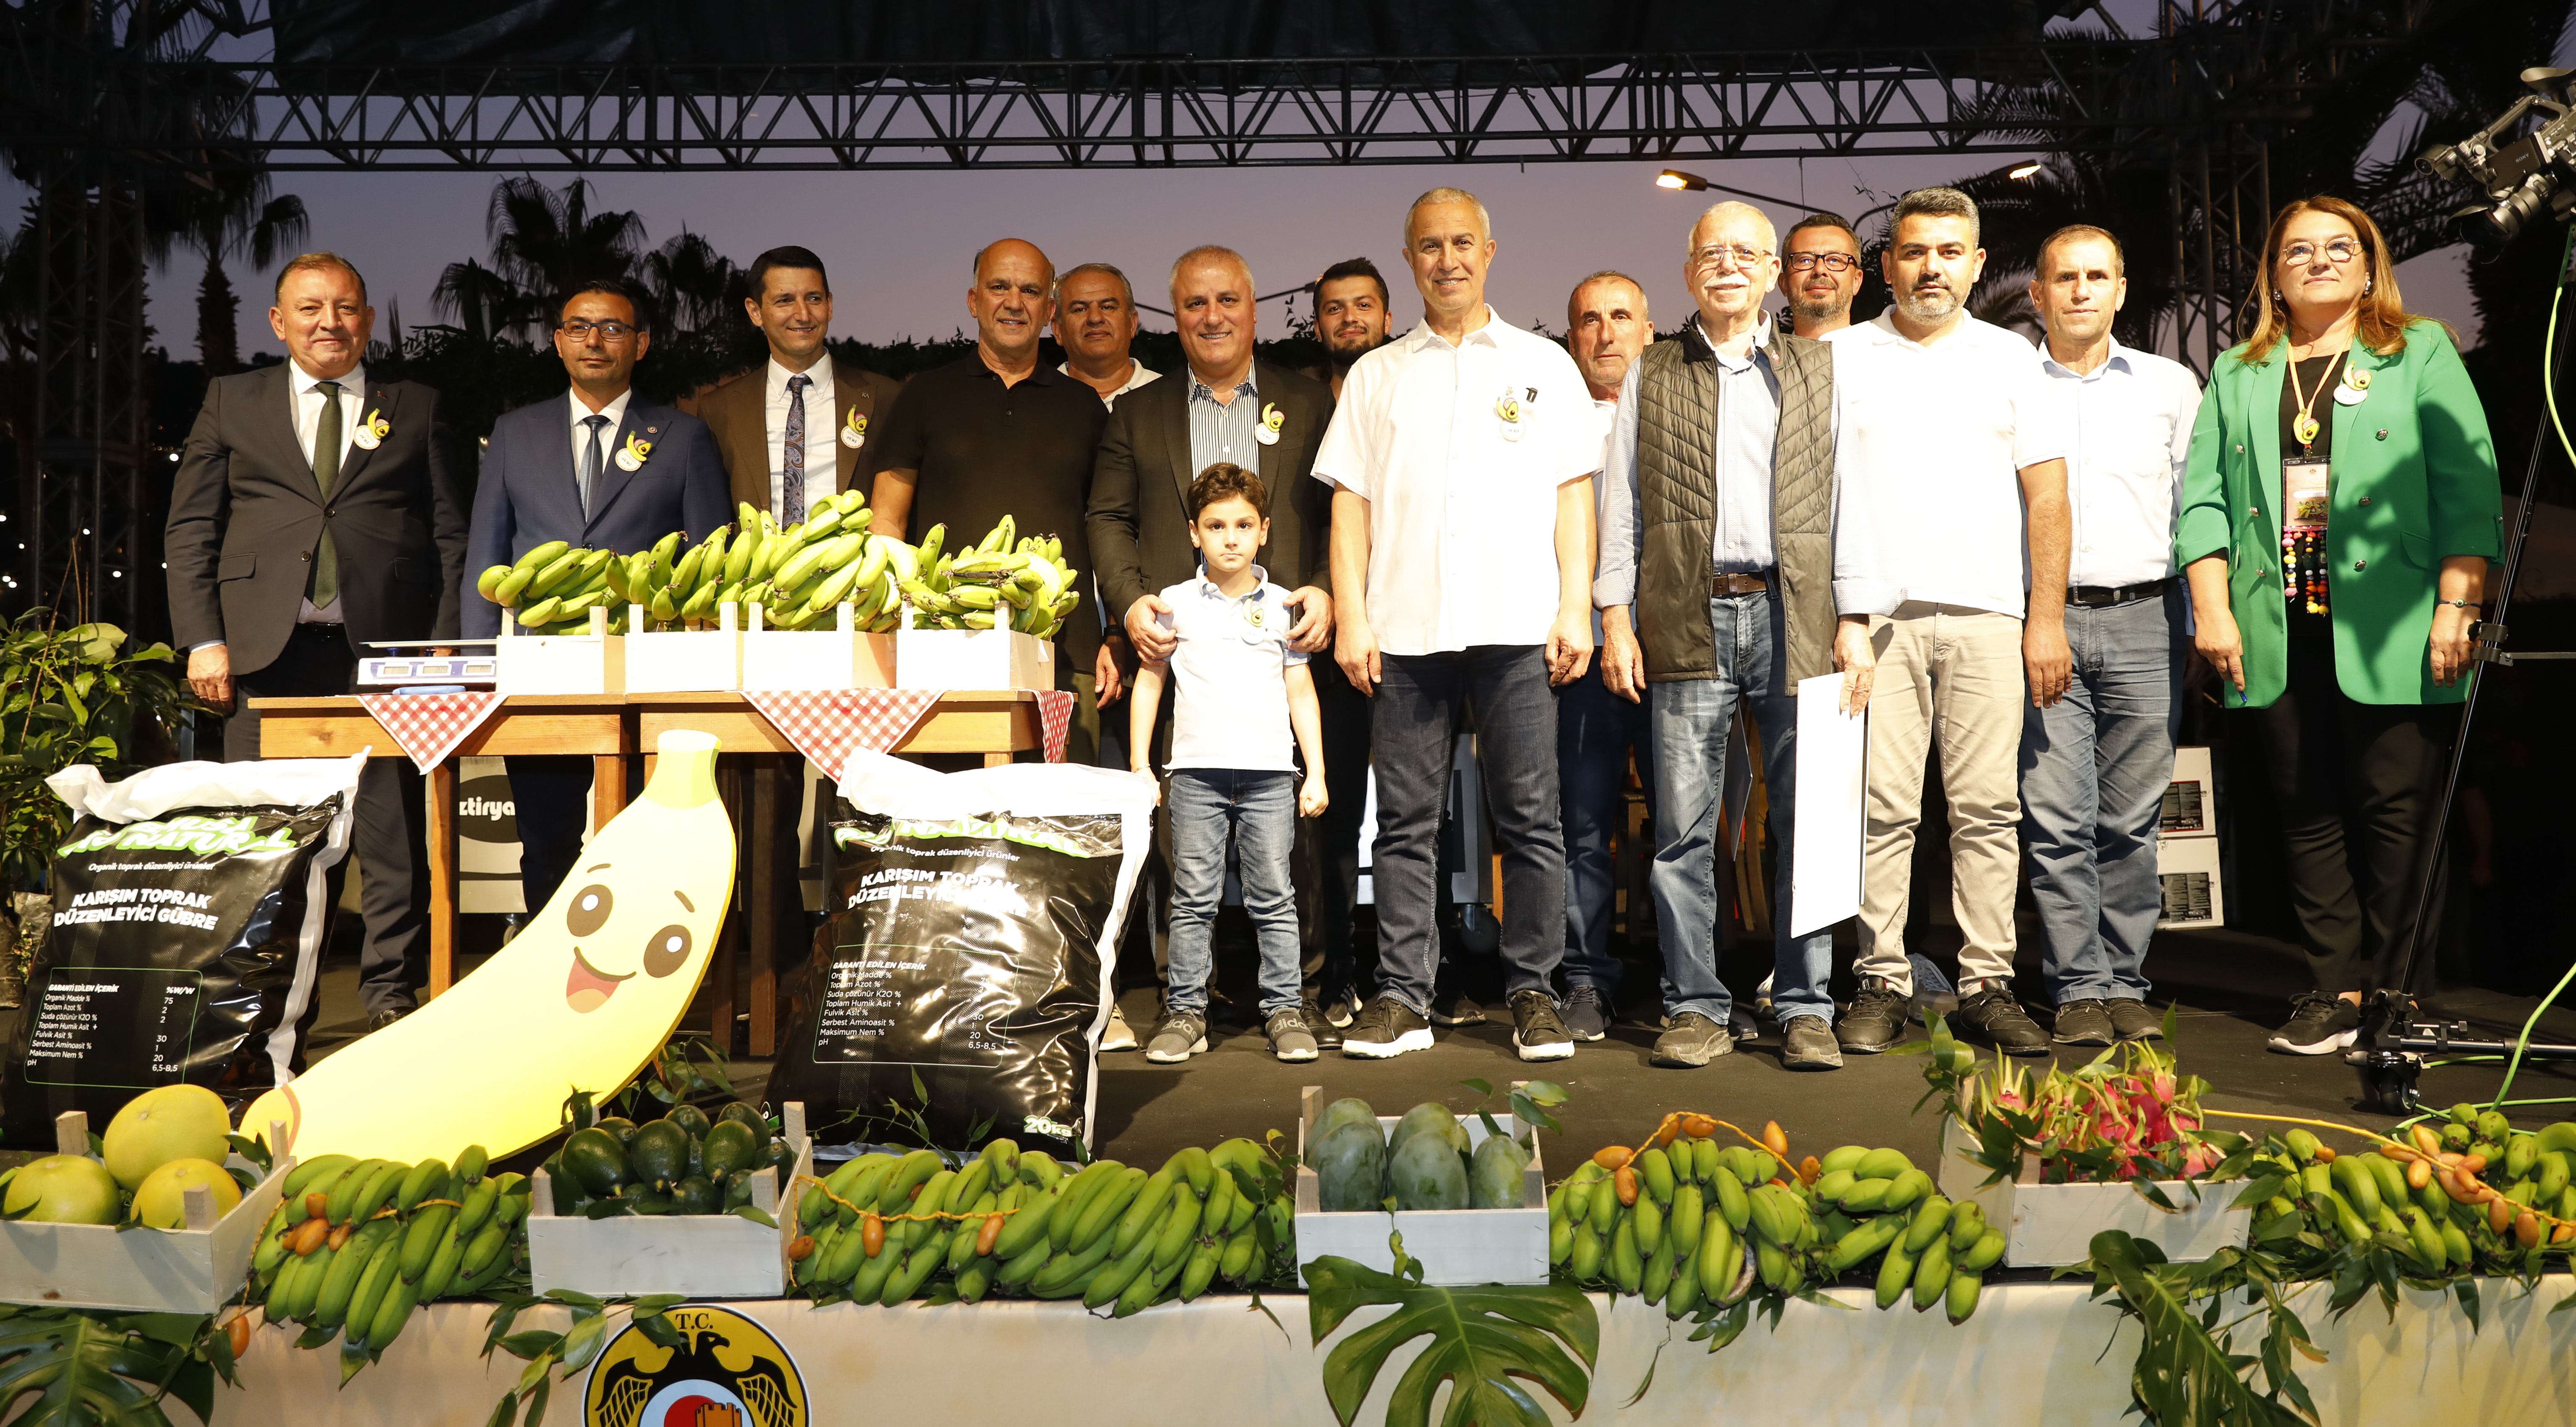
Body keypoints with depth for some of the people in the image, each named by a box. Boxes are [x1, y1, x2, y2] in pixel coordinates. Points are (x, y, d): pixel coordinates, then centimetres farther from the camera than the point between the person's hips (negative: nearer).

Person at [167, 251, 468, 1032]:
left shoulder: (417, 410, 13)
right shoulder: (231, 401, 15)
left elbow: (452, 536, 8)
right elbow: (188, 529, 11)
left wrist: (445, 646, -3)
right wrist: (203, 639, -1)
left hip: (385, 649, 0)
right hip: (267, 647, 1)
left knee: (393, 829, 0)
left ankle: (389, 989, 10)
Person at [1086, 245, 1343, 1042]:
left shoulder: (1310, 404, 14)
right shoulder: (1138, 415, 17)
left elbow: (1343, 512, 9)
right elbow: (1108, 517, 12)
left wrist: (1328, 591, -7)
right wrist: (1129, 600, -4)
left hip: (1286, 647, 0)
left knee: (1300, 829, -1)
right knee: (1183, 836, 0)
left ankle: (1304, 994, 10)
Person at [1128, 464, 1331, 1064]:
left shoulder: (1283, 606, 9)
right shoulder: (1175, 604, 7)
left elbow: (1301, 693, 12)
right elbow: (1149, 683, 12)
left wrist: (1316, 773, 6)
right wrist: (1140, 765, 6)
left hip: (1270, 772, 0)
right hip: (1197, 770, 0)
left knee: (1273, 898, 2)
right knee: (1193, 899, 2)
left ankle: (1285, 1009, 9)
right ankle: (1186, 1010, 9)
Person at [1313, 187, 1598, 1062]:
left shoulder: (1544, 366, 13)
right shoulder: (1376, 375, 16)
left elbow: (1573, 496, 8)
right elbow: (1351, 501, 10)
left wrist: (1577, 607, -3)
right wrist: (1349, 615, 0)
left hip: (1517, 625, -1)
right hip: (1405, 627, 1)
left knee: (1529, 819, 0)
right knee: (1407, 820, 2)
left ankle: (1532, 993, 8)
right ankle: (1402, 997, 8)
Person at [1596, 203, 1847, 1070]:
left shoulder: (1819, 369, 15)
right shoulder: (1651, 376, 15)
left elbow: (1846, 495, 11)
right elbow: (1620, 502, 11)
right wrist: (1616, 616, 1)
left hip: (1796, 616, 0)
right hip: (1687, 619, 0)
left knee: (1806, 820, 0)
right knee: (1683, 827, 0)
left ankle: (1806, 1009, 10)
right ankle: (1697, 1008, 9)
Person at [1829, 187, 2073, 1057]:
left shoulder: (2009, 358, 13)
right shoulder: (1840, 357, 10)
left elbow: (2047, 495, 10)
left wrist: (2048, 619, 1)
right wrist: (1836, 614, -3)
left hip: (1989, 614, 1)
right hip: (1876, 614, -1)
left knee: (1988, 807, 0)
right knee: (1881, 807, -3)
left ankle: (1988, 986, 6)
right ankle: (1882, 984, 4)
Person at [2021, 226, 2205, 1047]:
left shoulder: (2170, 385, 14)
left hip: (2145, 617, 1)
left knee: (2132, 818, 2)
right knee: (2057, 818, -5)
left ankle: (2125, 984, 11)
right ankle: (2079, 989, 2)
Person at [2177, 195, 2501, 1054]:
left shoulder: (2422, 353, 11)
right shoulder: (2237, 375, 18)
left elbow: (2466, 485, 1)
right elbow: (2202, 497, 11)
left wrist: (2455, 607, -9)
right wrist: (2212, 609, -1)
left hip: (2390, 631, -2)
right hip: (2279, 636, 3)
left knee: (2398, 812, -3)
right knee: (2310, 815, 4)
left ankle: (2393, 993, 6)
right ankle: (2336, 990, 9)